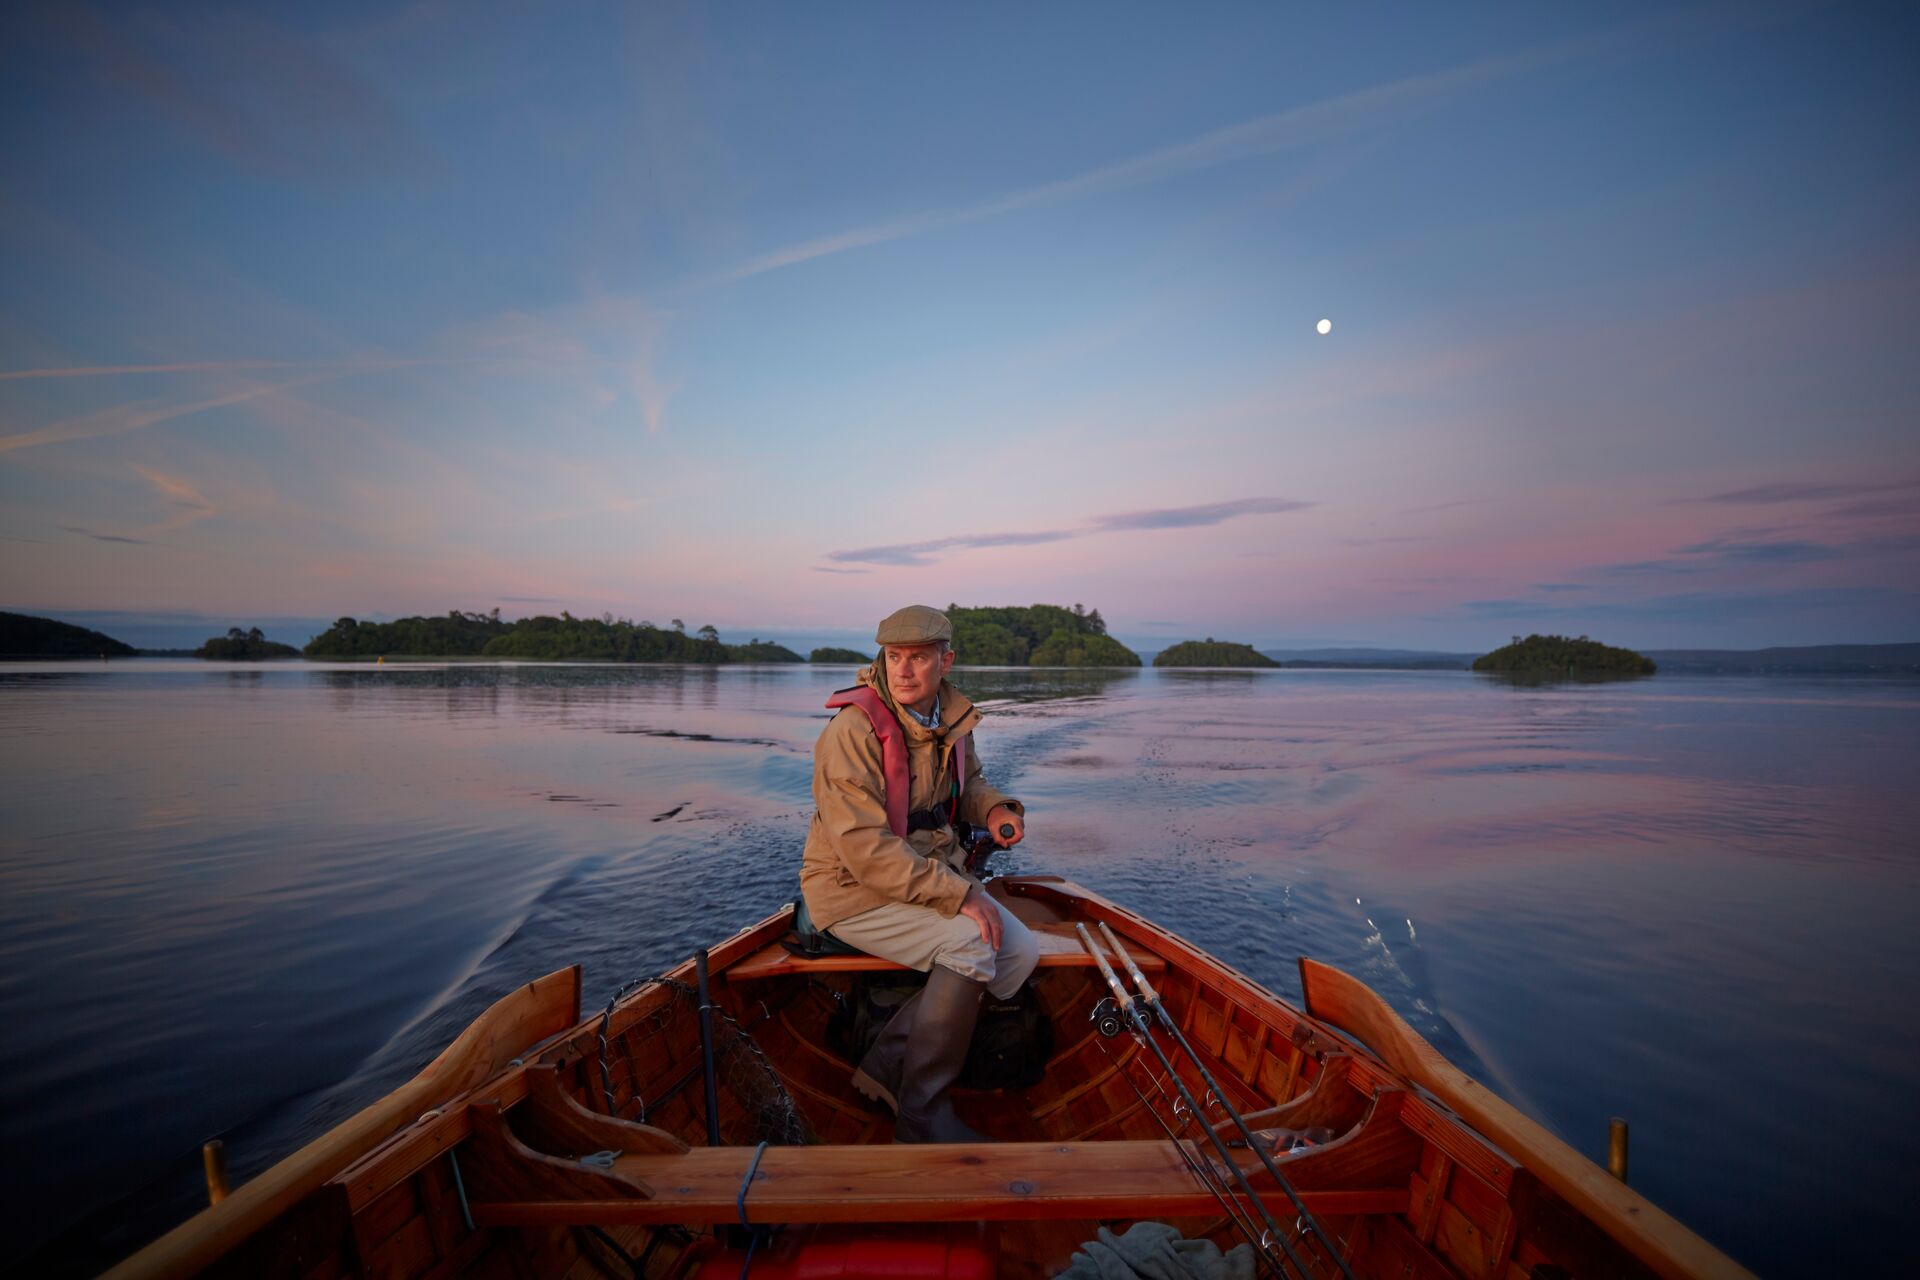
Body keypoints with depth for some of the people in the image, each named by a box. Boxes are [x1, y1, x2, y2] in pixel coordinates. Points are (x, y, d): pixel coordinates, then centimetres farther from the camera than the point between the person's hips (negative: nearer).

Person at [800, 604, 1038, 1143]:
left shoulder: (952, 717, 0)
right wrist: (959, 895, -27)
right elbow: (864, 847, -26)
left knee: (1020, 952, -6)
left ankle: (890, 1062, 2)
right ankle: (922, 1117, -7)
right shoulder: (854, 729, -23)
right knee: (970, 946, -26)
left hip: (932, 872, 8)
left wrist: (992, 810, -4)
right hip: (853, 889, -7)